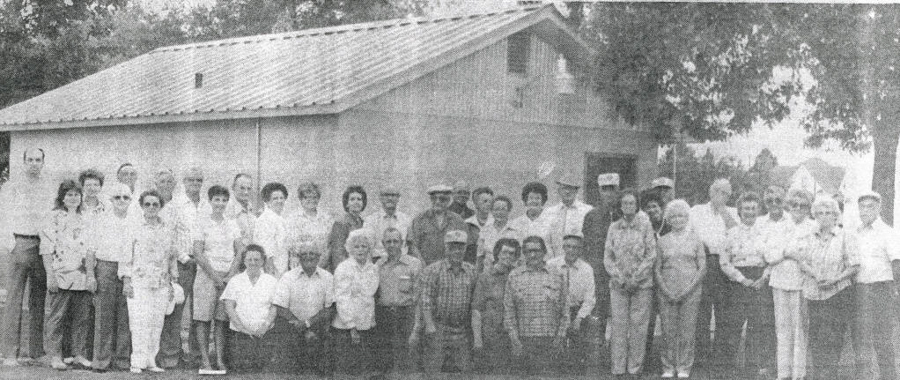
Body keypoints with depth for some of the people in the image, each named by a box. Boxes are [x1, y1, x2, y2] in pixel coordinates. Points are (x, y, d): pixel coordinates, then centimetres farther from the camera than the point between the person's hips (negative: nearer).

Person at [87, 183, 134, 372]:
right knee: (103, 315, -4)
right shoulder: (99, 222, 6)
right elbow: (90, 251, 4)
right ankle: (101, 359, 0)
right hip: (105, 268, -2)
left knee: (126, 316, 0)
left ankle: (123, 357, 7)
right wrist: (90, 275, -5)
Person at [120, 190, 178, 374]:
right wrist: (126, 281, -5)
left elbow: (172, 257, 16)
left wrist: (172, 282, 13)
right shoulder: (135, 229, 2)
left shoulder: (168, 230, 11)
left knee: (157, 322, 1)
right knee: (139, 322, -8)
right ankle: (137, 362, -5)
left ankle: (150, 361, 7)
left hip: (162, 284, 3)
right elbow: (127, 256, 2)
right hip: (139, 282, -3)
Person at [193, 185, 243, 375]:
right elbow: (198, 253, -5)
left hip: (228, 276, 3)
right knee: (203, 319, -5)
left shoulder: (232, 224, 11)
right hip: (206, 275, -2)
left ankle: (220, 360, 2)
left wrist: (231, 274, -7)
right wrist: (214, 275, -11)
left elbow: (240, 252, 7)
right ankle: (204, 361, -3)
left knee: (221, 320, 1)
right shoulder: (203, 224, 1)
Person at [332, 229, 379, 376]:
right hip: (346, 329, -5)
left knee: (365, 370, 4)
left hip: (365, 327, 5)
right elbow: (342, 299, -12)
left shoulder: (373, 269, 10)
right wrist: (352, 328, -15)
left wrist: (372, 323, 10)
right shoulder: (343, 268, -8)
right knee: (346, 370, -3)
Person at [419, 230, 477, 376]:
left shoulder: (471, 271, 9)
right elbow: (425, 301, -7)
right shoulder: (432, 270, -3)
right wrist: (430, 326, -15)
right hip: (438, 331, -3)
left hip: (463, 332, 3)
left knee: (466, 372, 3)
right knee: (433, 373, -2)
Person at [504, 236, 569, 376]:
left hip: (550, 341, -1)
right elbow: (508, 310, 6)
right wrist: (514, 340, -3)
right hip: (524, 340, 1)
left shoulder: (557, 276, 7)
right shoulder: (514, 276, 8)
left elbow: (565, 310, 8)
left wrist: (560, 337, -2)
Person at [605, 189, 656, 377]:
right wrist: (619, 277, -8)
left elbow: (651, 255, -1)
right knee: (618, 324, -2)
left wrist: (636, 277, -10)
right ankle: (618, 367, 2)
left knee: (639, 324, -2)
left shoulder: (645, 226, 2)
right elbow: (607, 257, 7)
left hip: (642, 282, -1)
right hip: (618, 284, 1)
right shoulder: (613, 228, 8)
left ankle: (635, 366, 5)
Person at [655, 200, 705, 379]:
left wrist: (688, 289, -8)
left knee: (687, 330, -2)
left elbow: (702, 267, 2)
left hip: (691, 291, -1)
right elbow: (657, 268, 7)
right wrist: (666, 290, -7)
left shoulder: (695, 240, 6)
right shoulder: (663, 241, 10)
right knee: (668, 331, -1)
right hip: (666, 291, 1)